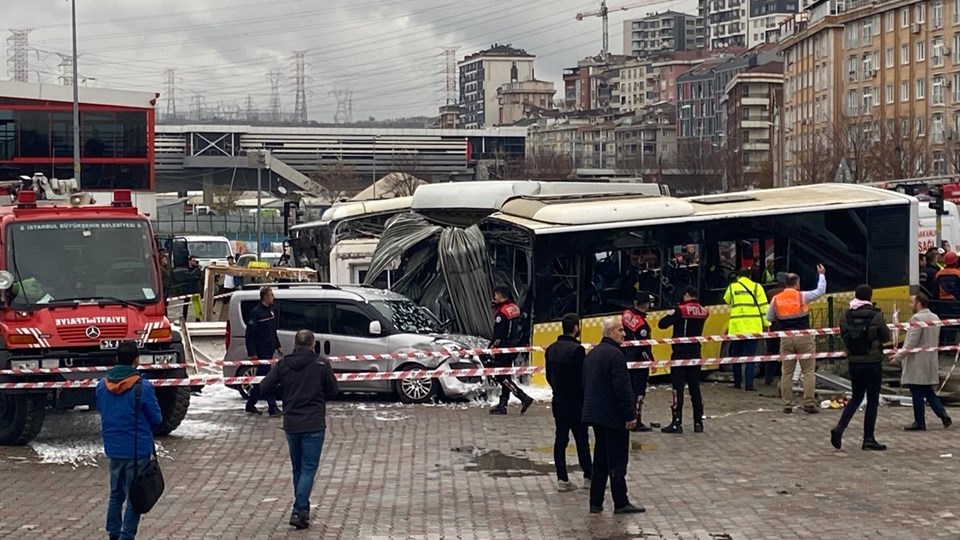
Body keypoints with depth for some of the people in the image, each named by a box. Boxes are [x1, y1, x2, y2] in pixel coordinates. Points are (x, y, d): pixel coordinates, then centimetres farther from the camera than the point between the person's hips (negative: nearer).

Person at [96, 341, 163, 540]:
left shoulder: (102, 385, -1)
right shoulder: (143, 387, -17)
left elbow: (102, 412, 11)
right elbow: (156, 419, -9)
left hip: (113, 449, 5)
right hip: (138, 449, -5)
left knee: (116, 494, 19)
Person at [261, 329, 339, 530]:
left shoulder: (283, 364, -1)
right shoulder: (321, 364, -8)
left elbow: (265, 387, -4)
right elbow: (332, 391, 0)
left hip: (291, 424, 3)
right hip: (314, 425, -3)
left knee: (298, 468, 17)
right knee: (308, 469, 0)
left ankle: (301, 508, 25)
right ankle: (299, 511, -12)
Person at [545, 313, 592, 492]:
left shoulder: (551, 349, 6)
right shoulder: (577, 349, -17)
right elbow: (582, 378, -17)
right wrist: (585, 397, -4)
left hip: (558, 400, 7)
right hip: (575, 401, -6)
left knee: (560, 438, 7)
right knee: (581, 439, 3)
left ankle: (562, 479, 8)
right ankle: (589, 476, 12)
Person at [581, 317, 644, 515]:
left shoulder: (592, 354, 13)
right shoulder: (615, 354, -17)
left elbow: (586, 384, 19)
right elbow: (622, 387, -20)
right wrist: (630, 415, -16)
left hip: (595, 414, 9)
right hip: (613, 417, -9)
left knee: (600, 460, 13)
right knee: (617, 461, -3)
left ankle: (596, 503, 13)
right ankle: (621, 503, 1)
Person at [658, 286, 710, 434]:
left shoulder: (680, 310, -13)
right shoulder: (704, 312, 4)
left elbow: (662, 324, -14)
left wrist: (671, 315, 6)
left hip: (680, 354, -5)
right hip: (695, 354, 5)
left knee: (678, 388, -3)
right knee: (695, 388, 11)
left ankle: (677, 423, -4)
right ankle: (698, 423, 14)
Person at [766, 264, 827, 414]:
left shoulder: (776, 299, 3)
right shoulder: (802, 296, -5)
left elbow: (769, 318, 12)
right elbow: (820, 291, 6)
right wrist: (821, 275, 19)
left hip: (786, 338, 3)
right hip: (803, 337, -3)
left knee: (786, 373, 8)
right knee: (808, 371, 2)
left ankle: (787, 405, 8)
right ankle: (809, 403, -4)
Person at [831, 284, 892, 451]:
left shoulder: (846, 315, -3)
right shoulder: (876, 316, -13)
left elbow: (843, 335, 6)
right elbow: (886, 337, -1)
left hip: (854, 362, 4)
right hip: (873, 363, -4)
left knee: (856, 397, 18)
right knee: (872, 400, 6)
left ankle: (839, 428, 0)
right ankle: (869, 439, 8)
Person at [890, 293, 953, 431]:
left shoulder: (917, 318, -17)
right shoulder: (935, 318, 11)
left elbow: (911, 343, -20)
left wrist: (898, 357, -13)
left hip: (917, 363, -9)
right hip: (931, 361, 9)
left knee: (917, 394, 0)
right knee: (928, 391, 16)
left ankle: (919, 422, 6)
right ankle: (943, 415, 6)